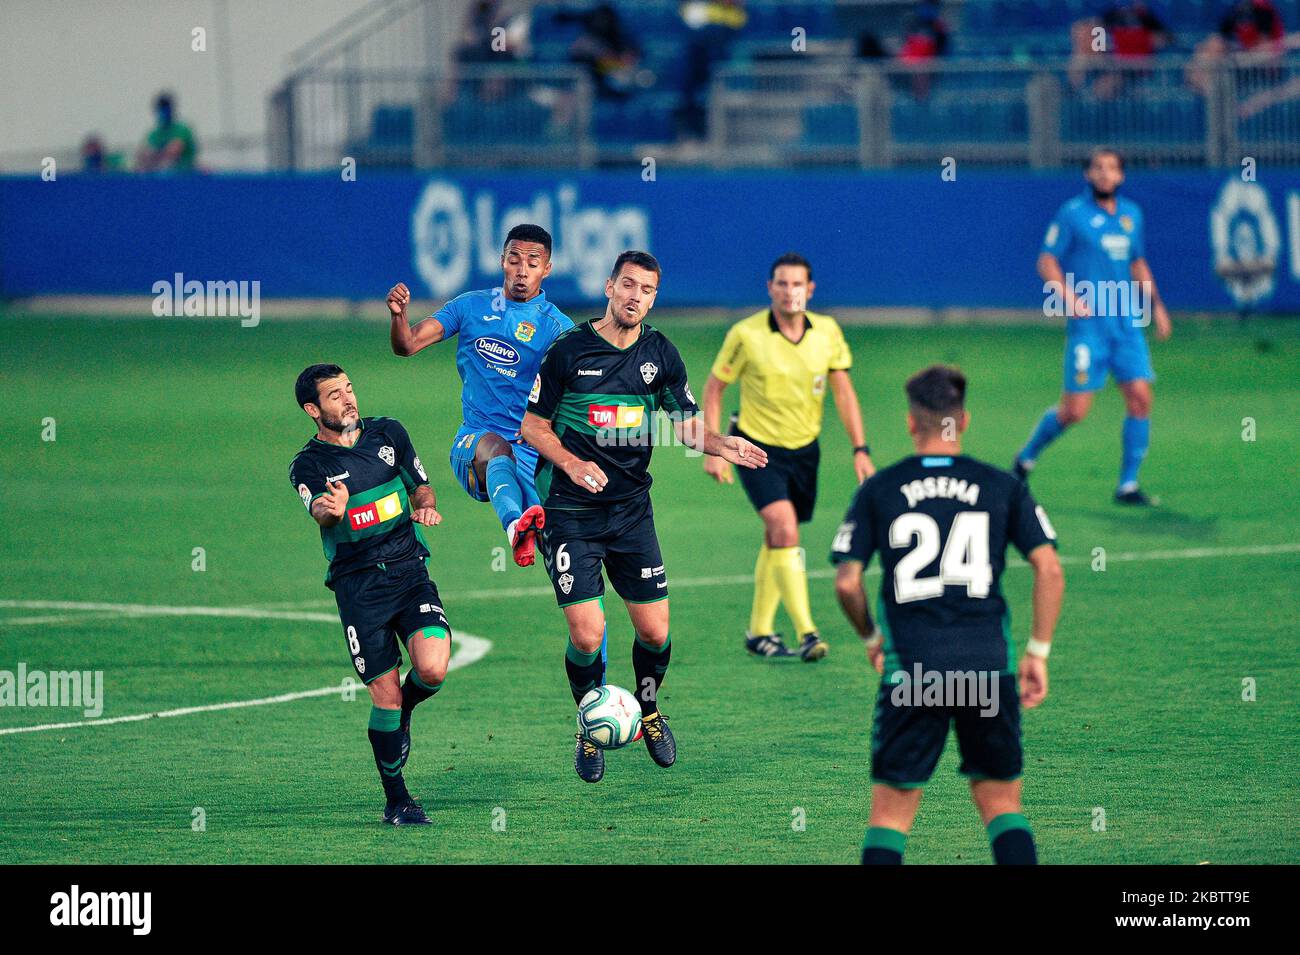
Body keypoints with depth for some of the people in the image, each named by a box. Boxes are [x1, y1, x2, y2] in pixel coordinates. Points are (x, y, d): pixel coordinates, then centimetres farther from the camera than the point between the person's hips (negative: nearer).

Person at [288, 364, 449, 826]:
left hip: (410, 570, 2)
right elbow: (319, 511, -21)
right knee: (384, 696, -6)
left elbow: (421, 487, 19)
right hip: (358, 585, -2)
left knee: (433, 669, -20)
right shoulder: (308, 465, -1)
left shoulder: (389, 433, 10)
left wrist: (425, 506, -4)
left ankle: (404, 713, 16)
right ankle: (396, 800, 11)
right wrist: (332, 509, -45)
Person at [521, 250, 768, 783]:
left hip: (631, 507, 3)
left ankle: (647, 709, 31)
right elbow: (533, 425, -1)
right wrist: (572, 463, -18)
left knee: (655, 630, 1)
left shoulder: (660, 354, 4)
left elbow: (686, 423, 7)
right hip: (571, 511, -3)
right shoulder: (568, 350, -7)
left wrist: (721, 444, -14)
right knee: (586, 633, -11)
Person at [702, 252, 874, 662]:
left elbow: (843, 392, 1)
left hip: (804, 449, 4)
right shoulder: (746, 334, -14)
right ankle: (806, 633, -24)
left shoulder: (828, 332, -4)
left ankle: (759, 631, 27)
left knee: (777, 542, 12)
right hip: (759, 448, -4)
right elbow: (714, 387, -4)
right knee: (784, 530, -21)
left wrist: (860, 450, -6)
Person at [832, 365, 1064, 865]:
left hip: (909, 670, -1)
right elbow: (1049, 570, -1)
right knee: (1002, 804, 12)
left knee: (890, 815, 5)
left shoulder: (877, 490, 3)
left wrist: (872, 638, 18)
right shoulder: (1003, 487, 5)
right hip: (989, 666, 1)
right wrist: (1039, 653, 6)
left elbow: (846, 581, 0)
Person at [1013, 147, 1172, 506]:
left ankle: (1128, 485, 2)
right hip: (1088, 323, -5)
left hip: (1127, 321, 5)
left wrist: (1157, 306, 19)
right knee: (1074, 410, -7)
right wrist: (1069, 297, -18)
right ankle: (1027, 457, 20)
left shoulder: (1132, 215, 12)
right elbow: (1047, 261, -3)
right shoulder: (1073, 214, -4)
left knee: (1141, 396, -6)